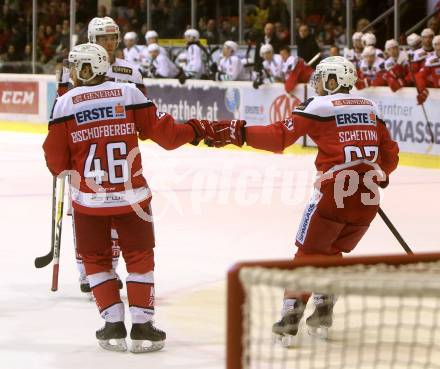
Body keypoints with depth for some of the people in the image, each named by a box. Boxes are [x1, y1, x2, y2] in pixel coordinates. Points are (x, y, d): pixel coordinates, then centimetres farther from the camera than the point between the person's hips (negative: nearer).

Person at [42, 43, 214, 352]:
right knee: (140, 257, 12)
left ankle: (114, 325, 10)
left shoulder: (65, 103, -3)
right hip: (131, 196, 0)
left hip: (88, 199, 0)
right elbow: (162, 131, -1)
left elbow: (57, 160, -1)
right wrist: (196, 130, 15)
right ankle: (142, 326, 7)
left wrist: (63, 169, 22)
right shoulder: (129, 92, -3)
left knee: (96, 259, 16)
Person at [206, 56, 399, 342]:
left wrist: (240, 133, -7)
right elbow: (390, 154, 20)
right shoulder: (370, 107, 15)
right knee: (333, 252, 23)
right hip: (369, 198, 5)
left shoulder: (319, 106, -1)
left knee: (309, 251, 7)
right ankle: (323, 310, 17)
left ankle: (291, 316, 2)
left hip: (335, 192, -5)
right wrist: (381, 174, 39)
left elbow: (281, 136, -10)